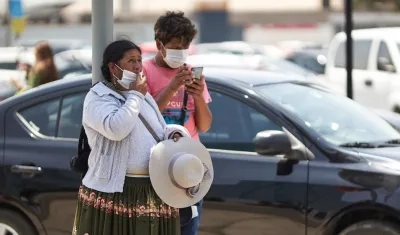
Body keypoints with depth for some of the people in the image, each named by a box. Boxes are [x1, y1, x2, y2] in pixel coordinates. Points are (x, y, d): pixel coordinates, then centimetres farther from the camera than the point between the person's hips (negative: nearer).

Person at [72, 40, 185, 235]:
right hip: (114, 192, -7)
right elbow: (116, 129, -24)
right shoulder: (98, 98, -6)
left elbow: (160, 132, 26)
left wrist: (174, 136, 2)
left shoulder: (144, 96, 19)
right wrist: (135, 96, -11)